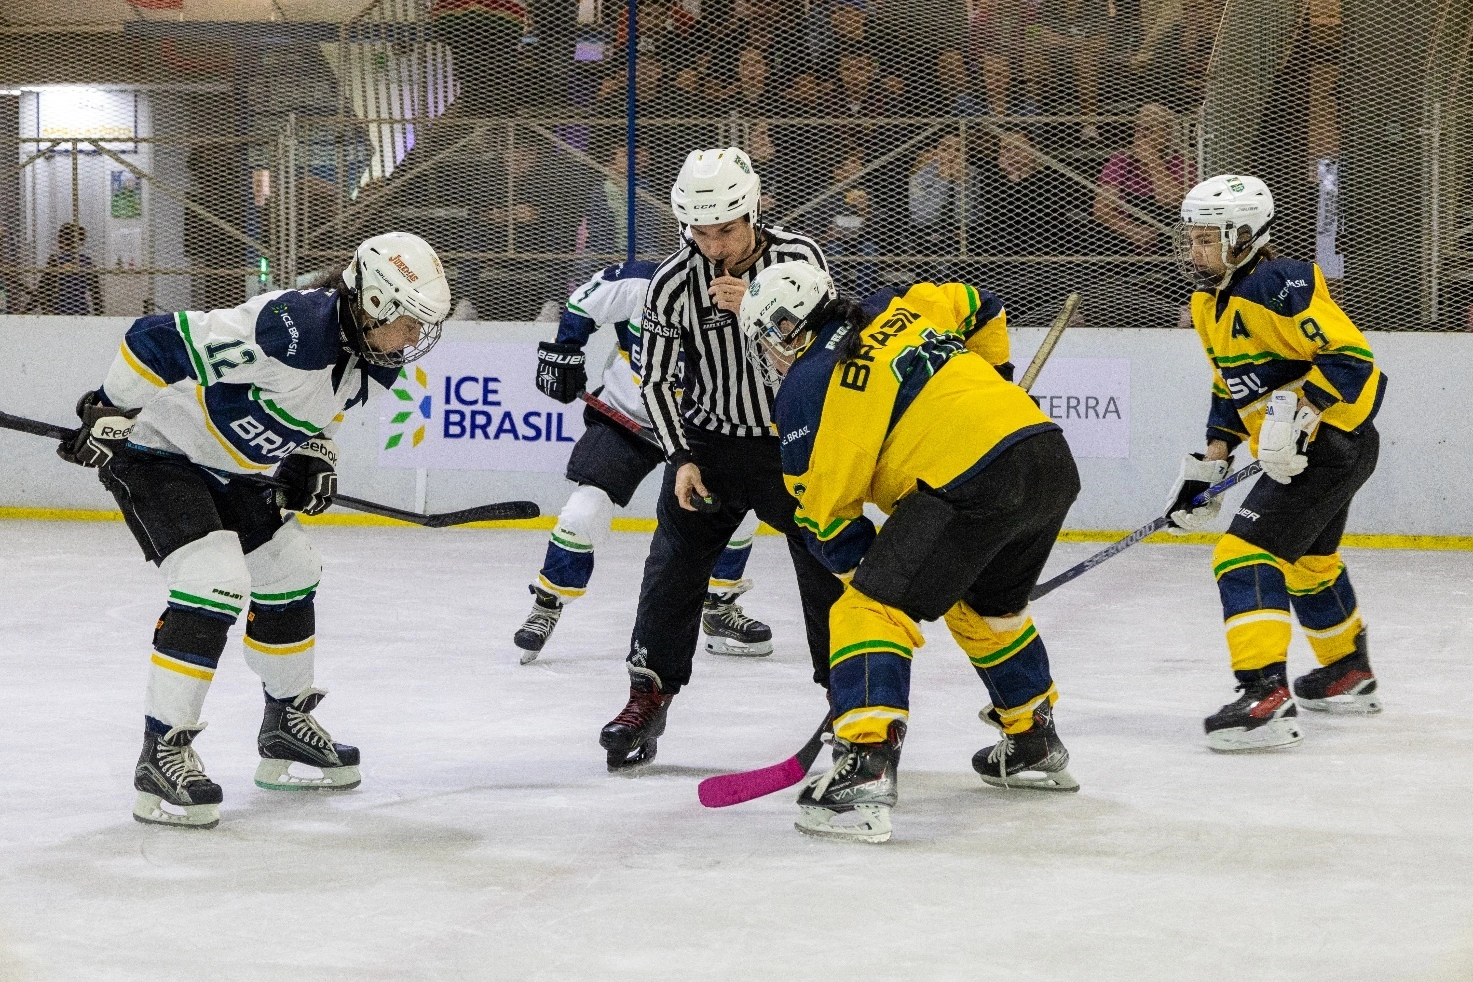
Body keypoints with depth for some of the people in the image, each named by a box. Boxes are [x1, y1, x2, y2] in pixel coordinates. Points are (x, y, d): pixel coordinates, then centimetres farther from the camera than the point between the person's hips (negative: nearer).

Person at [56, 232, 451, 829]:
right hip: (155, 451, -10)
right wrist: (109, 413, -23)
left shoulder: (373, 359, -4)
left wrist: (313, 457, -1)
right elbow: (159, 339, -33)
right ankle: (161, 757, -15)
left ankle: (286, 730, 33)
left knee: (289, 575, 15)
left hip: (225, 466, 10)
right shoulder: (293, 328, -34)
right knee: (215, 587, -22)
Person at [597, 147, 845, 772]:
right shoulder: (673, 282, -11)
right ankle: (649, 693, 11)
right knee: (673, 565, -2)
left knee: (828, 566, 1)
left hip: (794, 436, -1)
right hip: (708, 441, 1)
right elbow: (657, 379, -3)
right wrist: (682, 458, -10)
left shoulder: (799, 259, -13)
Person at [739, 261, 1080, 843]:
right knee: (986, 607, 31)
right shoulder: (896, 310, 21)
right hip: (1055, 463, 8)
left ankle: (864, 771, -21)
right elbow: (978, 309, 36)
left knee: (872, 608, -6)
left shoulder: (807, 387, 2)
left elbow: (822, 513, 4)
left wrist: (864, 570, 16)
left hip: (975, 482, -8)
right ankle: (1037, 748, 45)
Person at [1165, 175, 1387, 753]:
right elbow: (1230, 392, 19)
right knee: (1306, 563, 29)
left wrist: (1299, 411, -33)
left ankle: (1266, 697, -27)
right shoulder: (1209, 305, 10)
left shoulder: (1279, 285, -22)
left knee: (1246, 556, -19)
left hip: (1331, 441, -11)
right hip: (1299, 450, 11)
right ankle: (1349, 675, 50)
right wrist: (1208, 465, 11)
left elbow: (1350, 355, -26)